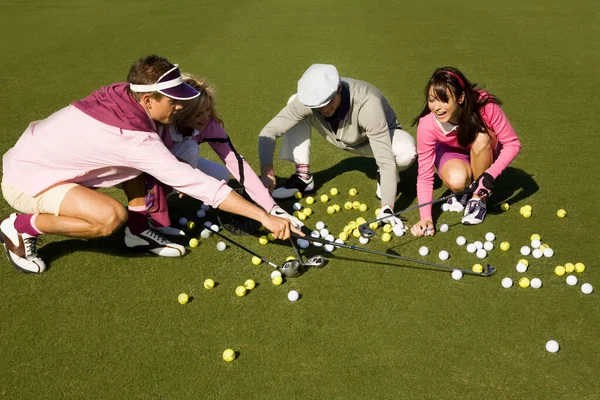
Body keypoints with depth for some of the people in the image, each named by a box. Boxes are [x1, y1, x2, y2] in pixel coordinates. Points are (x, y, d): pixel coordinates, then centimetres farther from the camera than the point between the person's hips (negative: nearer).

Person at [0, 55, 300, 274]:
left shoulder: (123, 92, -11)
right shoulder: (134, 139, -32)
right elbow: (196, 183, -33)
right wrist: (265, 217, -31)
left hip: (39, 154, 9)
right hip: (25, 180, -8)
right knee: (112, 217, -30)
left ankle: (139, 232, 8)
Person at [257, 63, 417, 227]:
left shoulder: (368, 103, -41)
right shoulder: (307, 101, -32)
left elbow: (386, 159, -41)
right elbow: (268, 132, -26)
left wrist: (387, 207, -48)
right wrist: (267, 171, -42)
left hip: (380, 136, -3)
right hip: (343, 138, 3)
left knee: (407, 151, -38)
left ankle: (385, 176, -1)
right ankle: (303, 177, -5)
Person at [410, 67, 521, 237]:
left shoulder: (485, 106, -33)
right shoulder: (427, 124, -31)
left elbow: (512, 144, -24)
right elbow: (424, 175, -27)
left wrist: (490, 175, -39)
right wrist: (426, 218, -36)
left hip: (485, 153, 1)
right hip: (451, 153, -1)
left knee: (481, 137, -34)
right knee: (456, 180, -35)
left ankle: (478, 198, -14)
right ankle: (463, 191, 4)